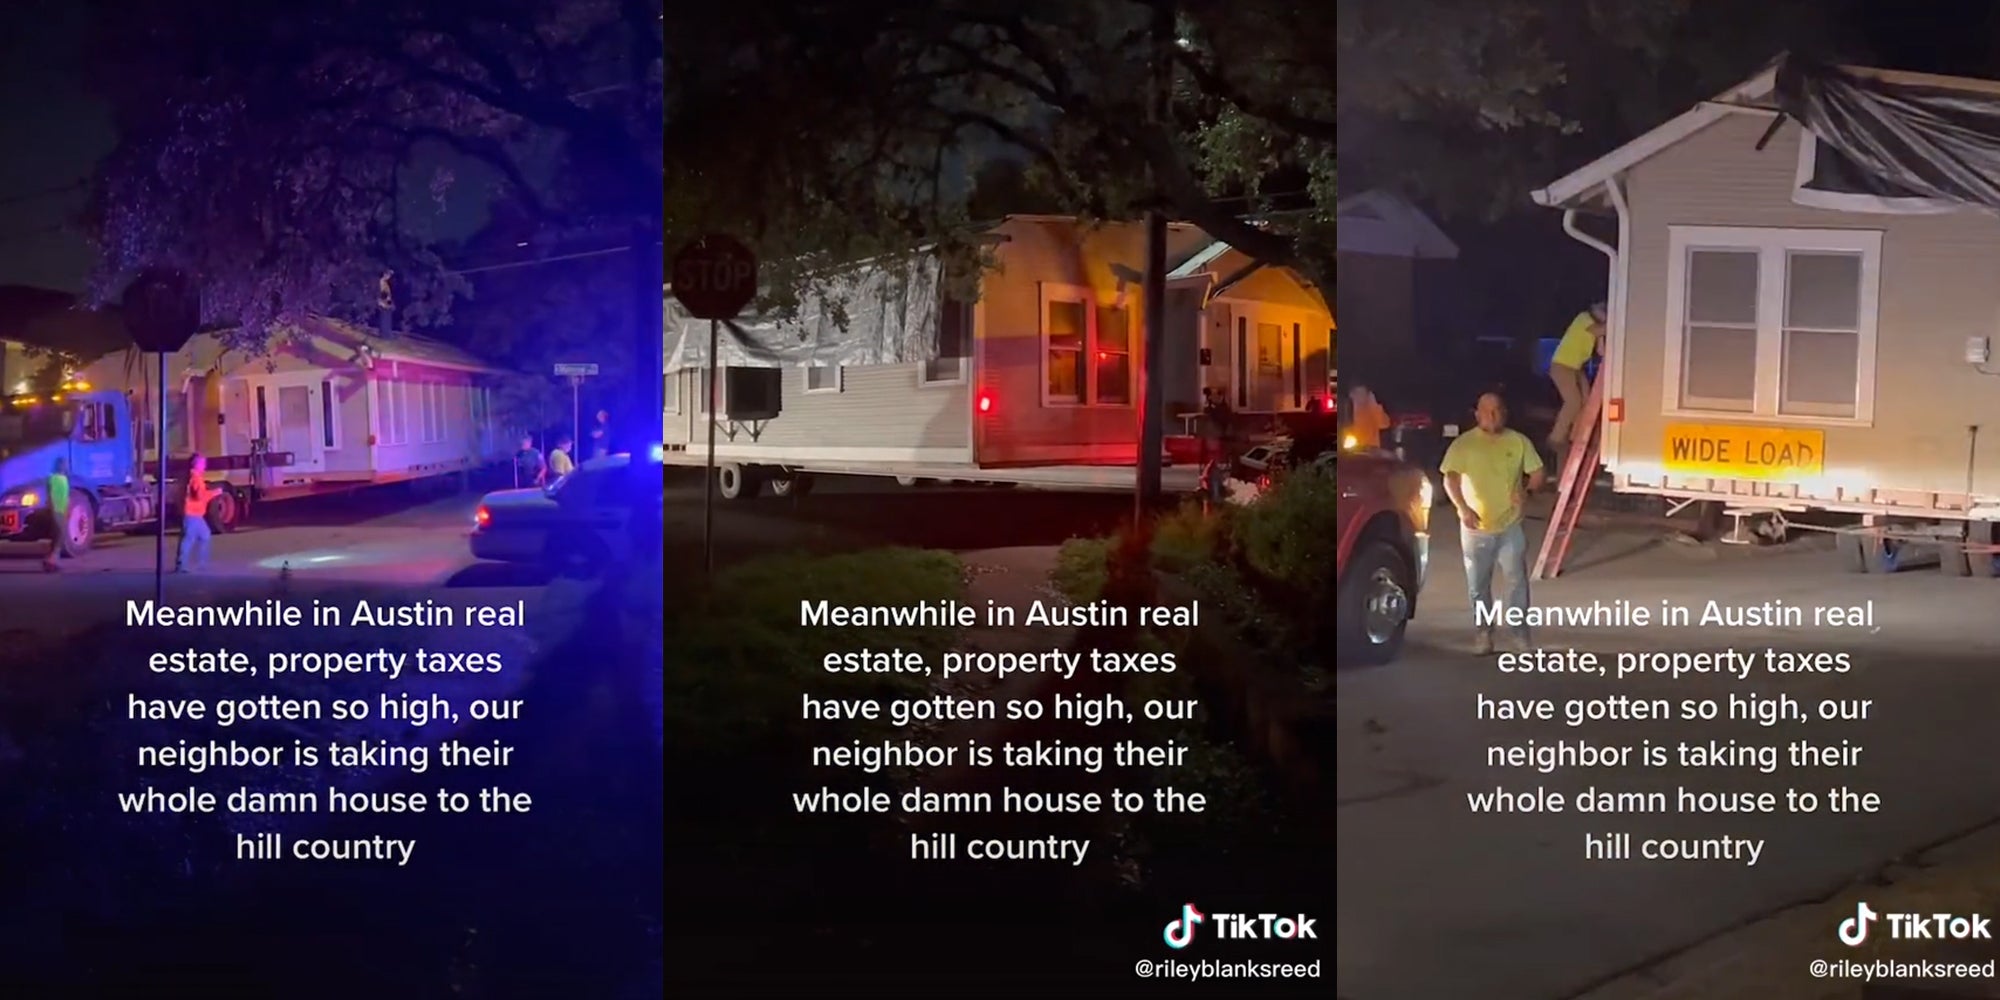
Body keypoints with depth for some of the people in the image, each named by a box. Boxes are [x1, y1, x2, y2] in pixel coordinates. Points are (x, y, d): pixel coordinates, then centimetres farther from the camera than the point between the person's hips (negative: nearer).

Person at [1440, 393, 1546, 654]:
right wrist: (1463, 509, -17)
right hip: (1476, 526, 0)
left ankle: (1521, 633, 5)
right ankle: (1482, 633, 16)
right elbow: (1450, 479, -4)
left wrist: (1527, 491, -11)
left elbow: (1538, 473, 9)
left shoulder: (1519, 442, 4)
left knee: (1517, 580, -3)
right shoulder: (1463, 444, -1)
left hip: (1510, 526, 1)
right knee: (1478, 585, 6)